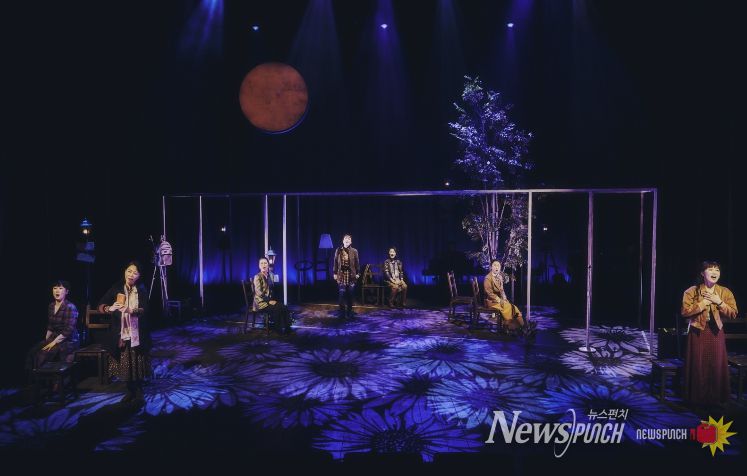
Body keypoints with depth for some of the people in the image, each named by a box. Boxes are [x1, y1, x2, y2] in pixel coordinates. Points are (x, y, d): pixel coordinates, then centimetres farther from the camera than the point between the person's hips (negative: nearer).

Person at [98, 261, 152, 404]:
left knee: (137, 363, 4)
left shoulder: (141, 290, -3)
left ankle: (138, 390, 21)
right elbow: (100, 306, -5)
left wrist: (130, 310, -33)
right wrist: (110, 308, -27)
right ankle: (130, 390, 25)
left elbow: (144, 310, -15)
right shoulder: (116, 288, -1)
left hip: (137, 334, -1)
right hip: (121, 334, 1)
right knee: (125, 364, 7)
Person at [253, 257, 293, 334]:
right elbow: (258, 292, -17)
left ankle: (287, 328, -15)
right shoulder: (257, 277, -10)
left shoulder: (269, 276, 11)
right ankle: (278, 329, -11)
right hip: (261, 302, -6)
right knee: (277, 309, -25)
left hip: (268, 300, 7)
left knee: (284, 308, -16)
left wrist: (272, 300, 1)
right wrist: (269, 301, -18)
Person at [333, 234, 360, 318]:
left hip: (351, 274, 0)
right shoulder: (338, 250, 5)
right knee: (341, 293, -5)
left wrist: (358, 273, -1)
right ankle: (342, 311, 4)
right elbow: (336, 263, 7)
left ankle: (349, 311, 14)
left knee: (350, 294, 3)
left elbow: (357, 263, 4)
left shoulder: (354, 251, 3)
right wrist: (335, 273, 3)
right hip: (341, 274, 0)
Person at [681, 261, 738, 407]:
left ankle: (716, 397, 21)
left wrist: (719, 303, -14)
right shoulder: (691, 291, -6)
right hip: (698, 331, -2)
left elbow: (733, 314, -1)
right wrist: (703, 303, -17)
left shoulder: (725, 292, 2)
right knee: (698, 364, 3)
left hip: (715, 332, 2)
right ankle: (698, 397, 15)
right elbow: (685, 312, -13)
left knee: (717, 364, 6)